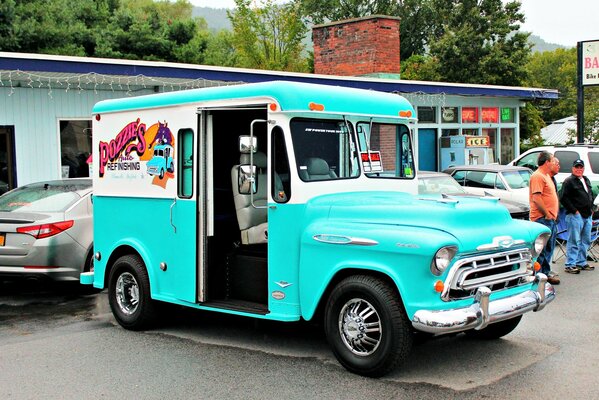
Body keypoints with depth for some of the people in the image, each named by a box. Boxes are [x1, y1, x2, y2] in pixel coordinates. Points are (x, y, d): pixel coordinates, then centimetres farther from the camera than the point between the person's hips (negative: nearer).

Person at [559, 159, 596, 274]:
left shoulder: (586, 180, 19)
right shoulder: (569, 181, -8)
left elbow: (591, 195, 29)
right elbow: (563, 198, -14)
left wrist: (591, 209, 17)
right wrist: (574, 210, -14)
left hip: (587, 216, 8)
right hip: (575, 216, -8)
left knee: (585, 241, 12)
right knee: (574, 241, -8)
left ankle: (581, 262, 21)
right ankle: (570, 265, -5)